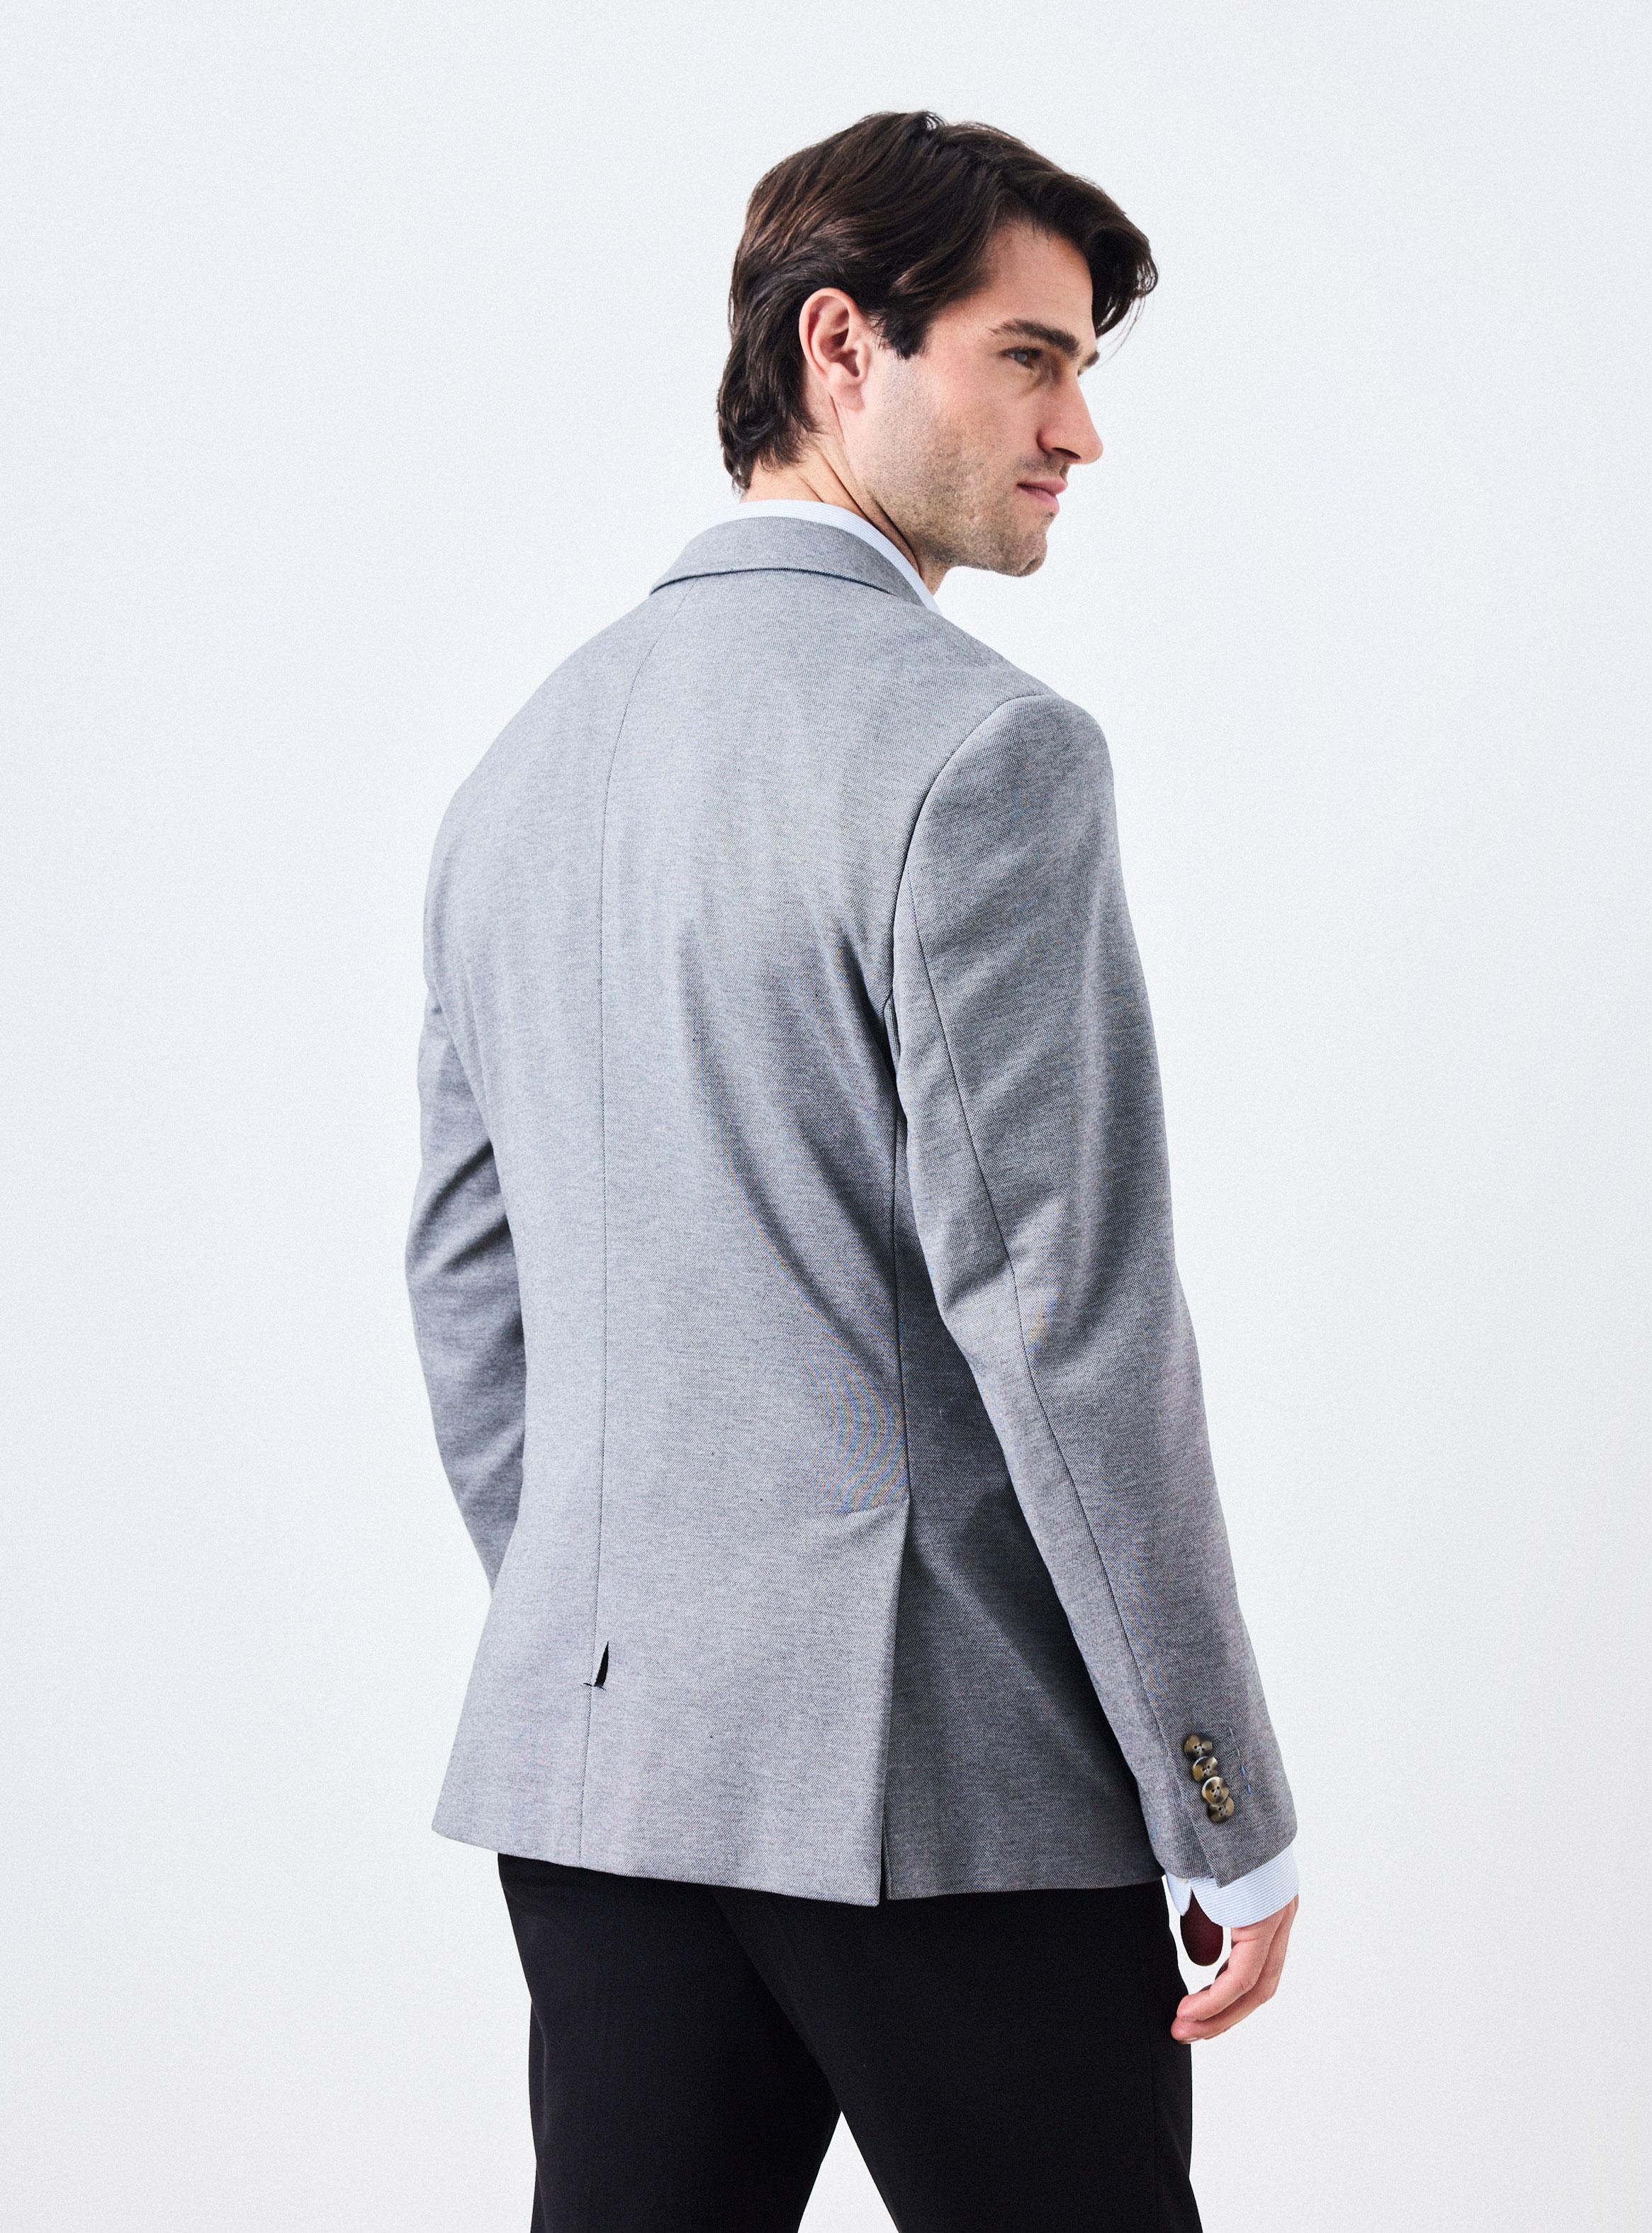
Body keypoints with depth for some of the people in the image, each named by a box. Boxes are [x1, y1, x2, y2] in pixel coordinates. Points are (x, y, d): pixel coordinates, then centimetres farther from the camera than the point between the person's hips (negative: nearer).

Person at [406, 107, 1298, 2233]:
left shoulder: (527, 757, 12)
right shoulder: (978, 747, -12)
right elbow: (1062, 1314, -16)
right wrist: (1232, 1823, -10)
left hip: (583, 1754, 7)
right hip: (936, 1772, -7)